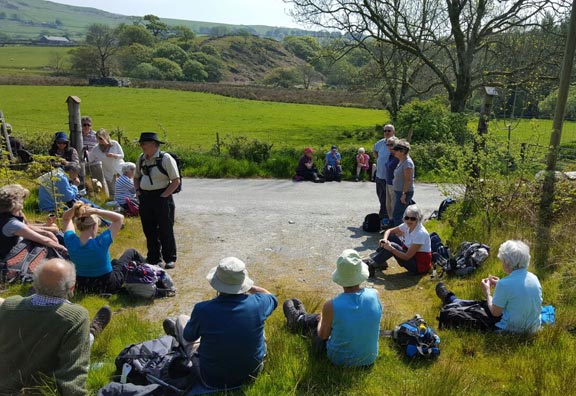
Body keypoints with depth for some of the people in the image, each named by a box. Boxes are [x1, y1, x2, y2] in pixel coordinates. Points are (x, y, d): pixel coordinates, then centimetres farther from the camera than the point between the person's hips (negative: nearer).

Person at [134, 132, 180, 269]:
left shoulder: (166, 159, -11)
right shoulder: (141, 158, 8)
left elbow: (176, 181, -11)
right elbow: (136, 177, 22)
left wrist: (163, 196, -15)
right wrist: (138, 191, 6)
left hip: (162, 198, -6)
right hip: (145, 199, 6)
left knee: (165, 230, 2)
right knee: (149, 230, 12)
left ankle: (170, 259, 17)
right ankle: (154, 259, 26)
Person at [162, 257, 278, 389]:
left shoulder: (203, 309, -29)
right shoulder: (257, 303, -23)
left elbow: (189, 337, -5)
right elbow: (272, 298, 4)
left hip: (212, 380, -2)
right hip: (252, 371, 2)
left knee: (182, 319, 15)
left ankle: (177, 333, 52)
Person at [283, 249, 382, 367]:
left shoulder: (331, 306, -30)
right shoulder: (375, 295, -21)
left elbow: (323, 335, -10)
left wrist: (322, 318, 11)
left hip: (340, 360, -3)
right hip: (370, 359, 3)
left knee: (316, 320, 22)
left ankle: (297, 320, 57)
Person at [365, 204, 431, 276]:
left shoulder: (421, 233, -28)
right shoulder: (407, 226, -6)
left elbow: (407, 257, -28)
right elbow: (389, 231, 3)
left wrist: (391, 248, -34)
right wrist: (385, 240, -19)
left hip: (420, 265, -8)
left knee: (392, 246, -24)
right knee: (391, 236, 1)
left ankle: (372, 264, -10)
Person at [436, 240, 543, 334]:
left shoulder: (505, 284, -28)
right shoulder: (534, 278, -5)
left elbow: (495, 312, -17)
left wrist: (487, 292, -2)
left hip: (510, 330, -7)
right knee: (481, 304, 24)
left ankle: (450, 300, 47)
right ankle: (451, 300, 48)